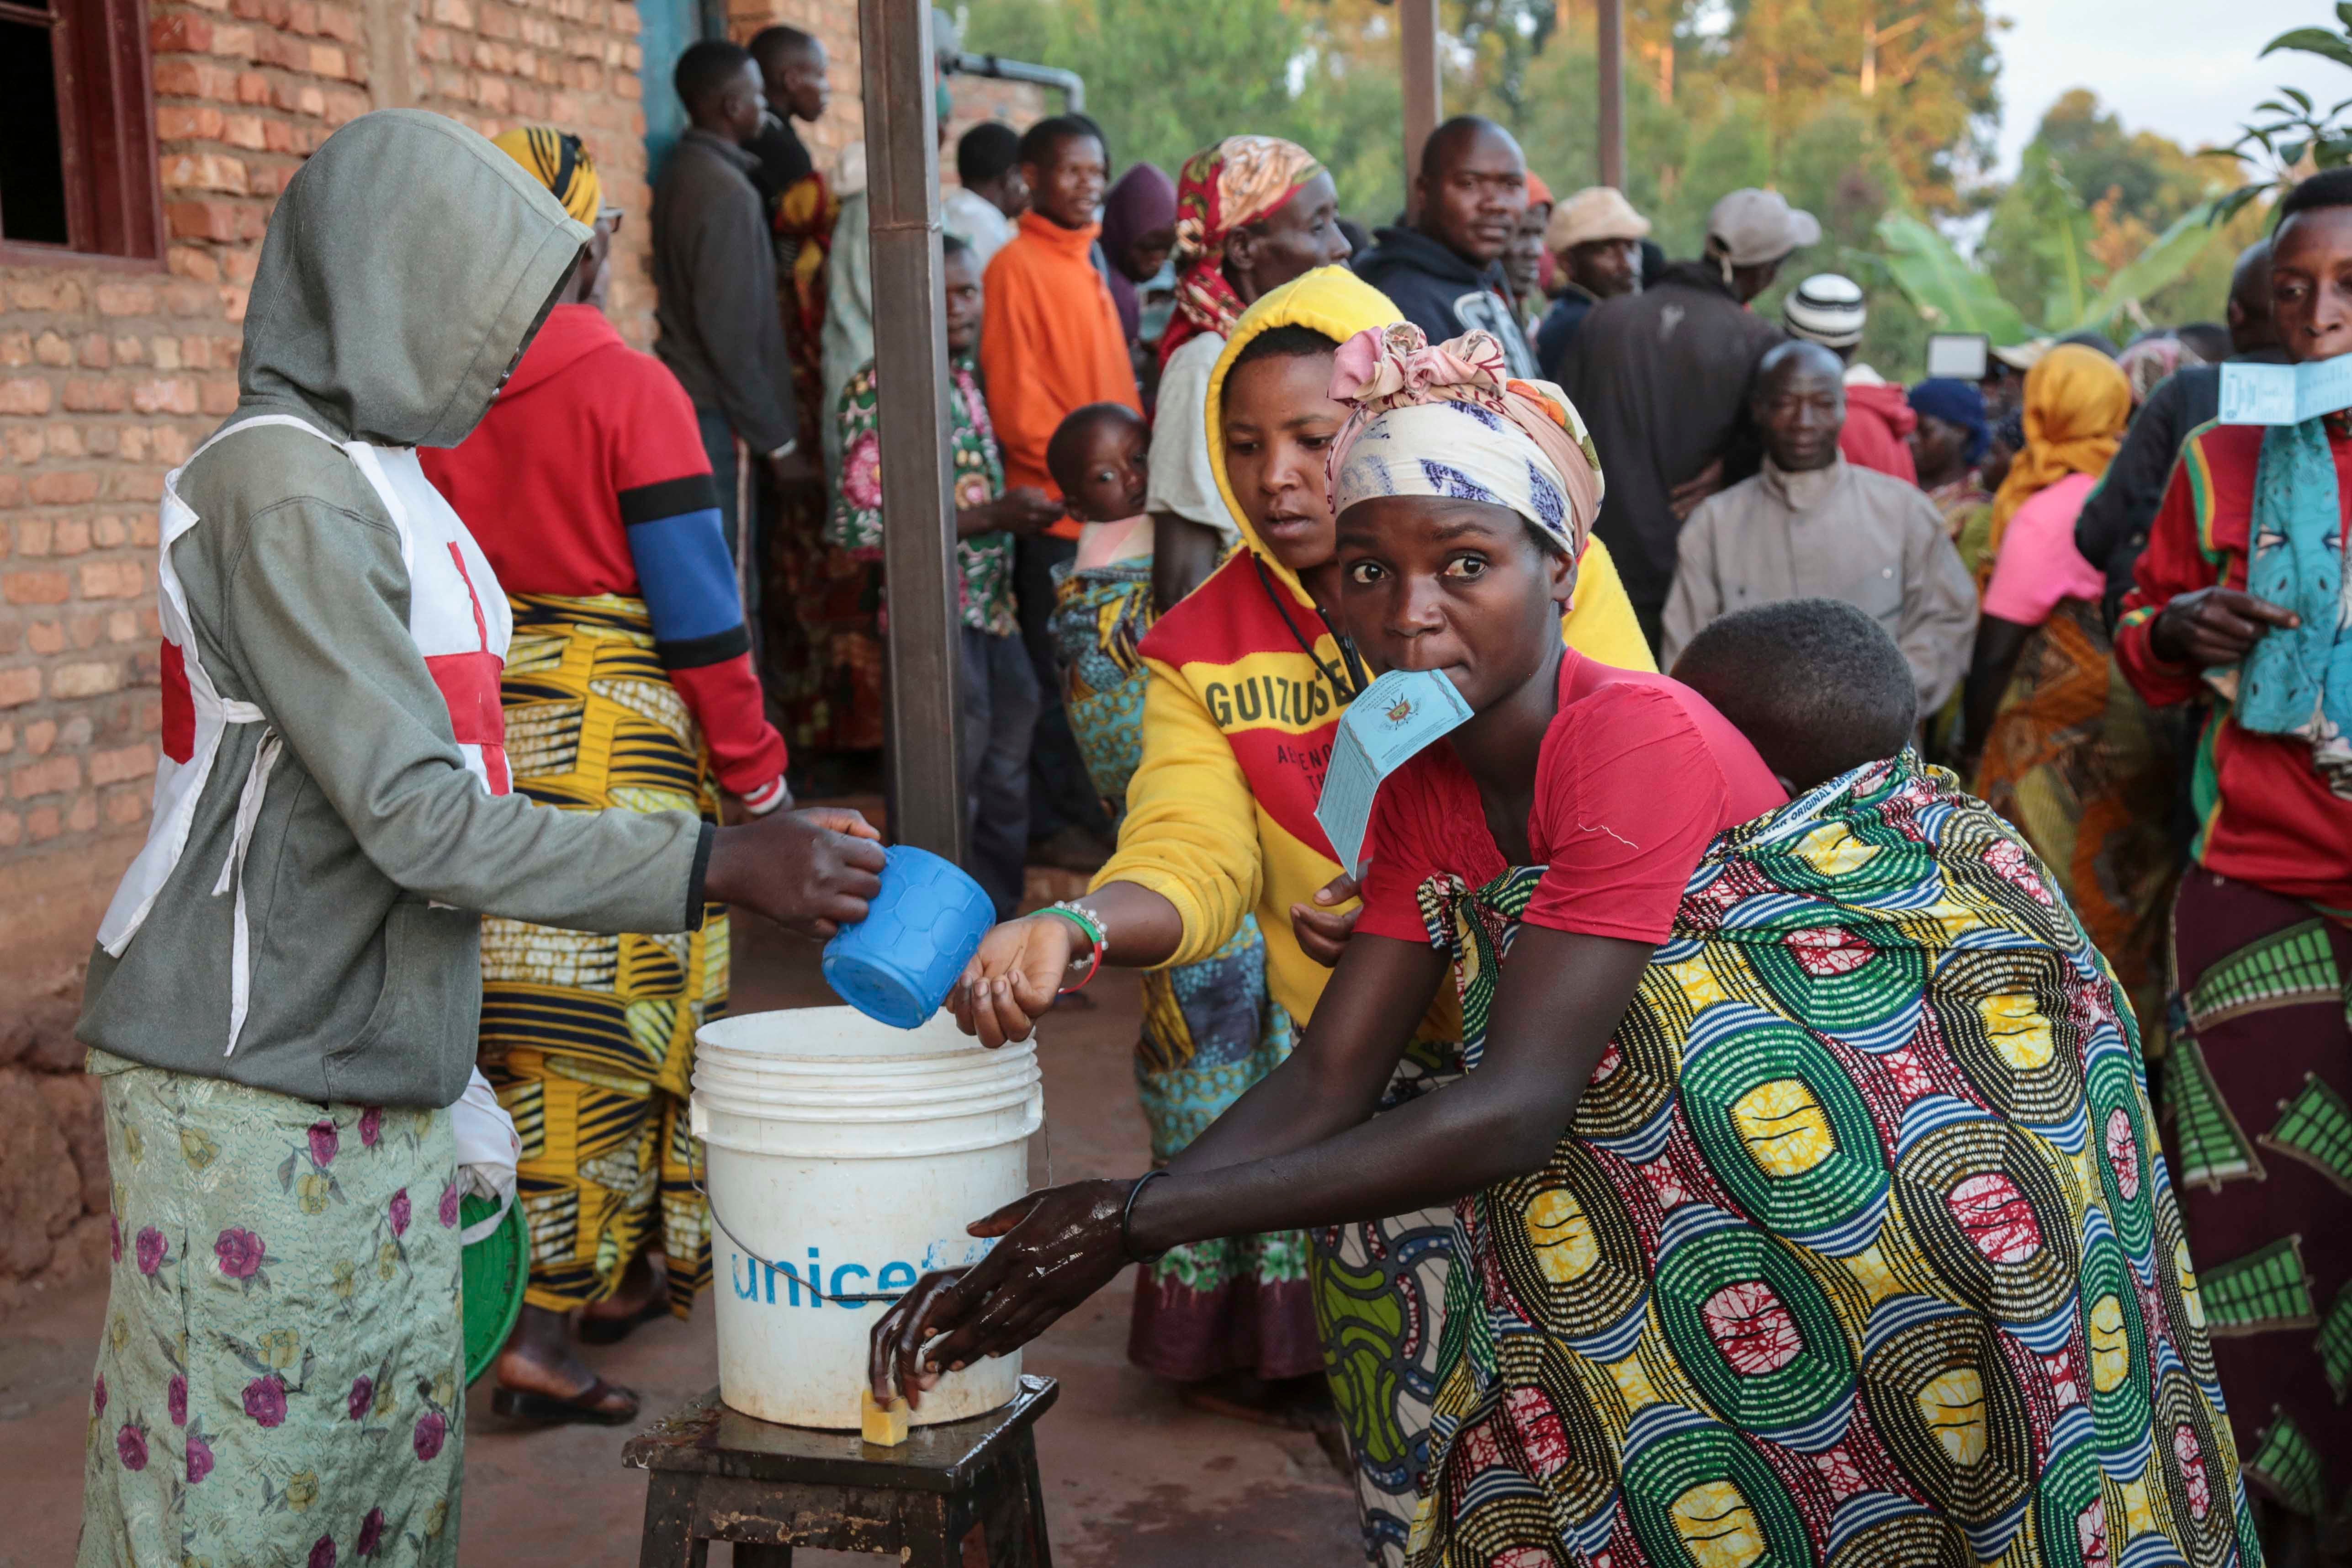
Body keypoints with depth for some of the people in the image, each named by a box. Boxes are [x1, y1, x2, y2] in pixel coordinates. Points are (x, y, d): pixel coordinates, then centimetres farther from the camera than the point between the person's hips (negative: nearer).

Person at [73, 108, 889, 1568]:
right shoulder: (285, 489, -16)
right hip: (251, 1093, -9)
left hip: (380, 1077, 9)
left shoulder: (375, 473, 14)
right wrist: (719, 866, -20)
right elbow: (420, 822, -21)